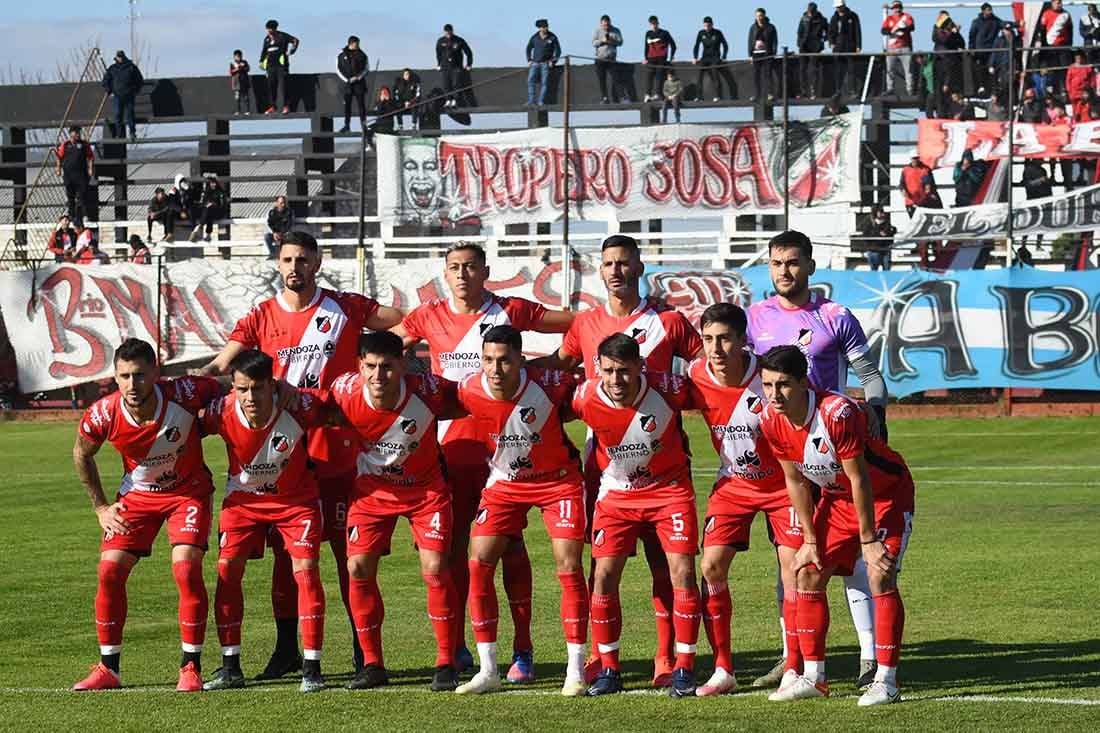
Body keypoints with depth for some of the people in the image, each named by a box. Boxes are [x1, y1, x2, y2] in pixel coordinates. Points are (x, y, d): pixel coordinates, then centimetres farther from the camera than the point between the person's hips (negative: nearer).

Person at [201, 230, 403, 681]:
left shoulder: (345, 309, 1)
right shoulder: (261, 317, 6)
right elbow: (220, 366, -2)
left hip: (336, 450, -2)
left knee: (348, 550, 0)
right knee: (284, 551, 6)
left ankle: (364, 648, 7)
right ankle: (286, 649, 14)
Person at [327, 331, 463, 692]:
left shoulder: (426, 390, -28)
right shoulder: (345, 391, -23)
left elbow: (462, 403, -6)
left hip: (425, 489, -2)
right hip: (372, 488, 2)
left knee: (435, 570, -13)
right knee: (358, 568, -6)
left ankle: (446, 664, 0)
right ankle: (372, 663, 7)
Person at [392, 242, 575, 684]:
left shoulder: (510, 312, 2)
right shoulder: (430, 317, 7)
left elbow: (579, 325, 7)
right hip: (451, 444, 2)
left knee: (509, 544, -2)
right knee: (452, 546, 4)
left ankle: (522, 649, 0)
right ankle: (456, 647, 13)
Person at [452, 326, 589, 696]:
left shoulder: (549, 384, -27)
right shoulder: (469, 391, -20)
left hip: (558, 480, -3)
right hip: (504, 483, 3)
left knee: (568, 567, -10)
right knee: (478, 564, -7)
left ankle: (576, 671, -1)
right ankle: (488, 671, 2)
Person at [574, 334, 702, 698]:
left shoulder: (667, 389, -23)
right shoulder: (586, 398, -20)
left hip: (670, 488, -1)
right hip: (617, 494, 1)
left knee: (682, 571, -10)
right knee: (604, 576, -5)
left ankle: (684, 668, -2)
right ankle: (609, 670, 7)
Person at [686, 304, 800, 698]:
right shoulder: (696, 377, -17)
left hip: (782, 482, -3)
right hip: (733, 484, 3)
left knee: (793, 568, -10)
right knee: (712, 567, -6)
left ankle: (794, 669, -1)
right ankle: (723, 671, 3)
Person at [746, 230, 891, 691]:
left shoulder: (835, 318, 1)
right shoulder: (755, 318, 7)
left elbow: (869, 375, 5)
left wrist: (874, 415, -13)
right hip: (776, 446, 3)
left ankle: (871, 656, -8)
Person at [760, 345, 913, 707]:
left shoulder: (837, 412, -35)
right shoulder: (771, 421, -15)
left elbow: (860, 480, -27)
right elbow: (795, 481, -2)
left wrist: (868, 540, -21)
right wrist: (810, 540, 0)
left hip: (886, 491, -7)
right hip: (835, 496, 7)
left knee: (880, 575, -18)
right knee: (809, 574, 1)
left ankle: (886, 680, -14)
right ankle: (813, 677, 10)